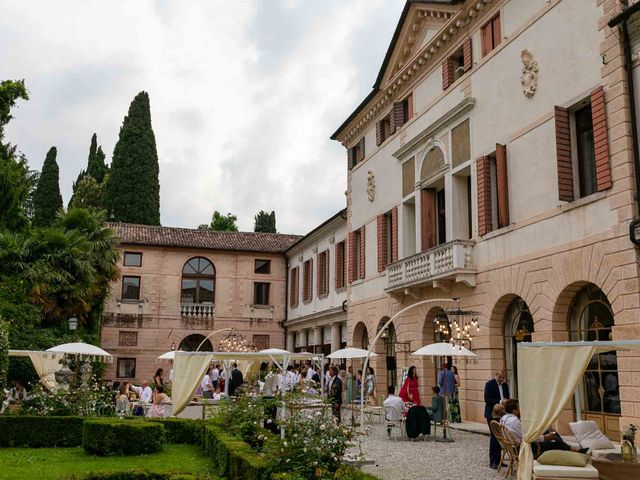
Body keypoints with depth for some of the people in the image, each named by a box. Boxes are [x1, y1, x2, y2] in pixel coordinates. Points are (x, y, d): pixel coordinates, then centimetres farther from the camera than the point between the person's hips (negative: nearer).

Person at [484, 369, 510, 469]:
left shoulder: (505, 385, 11)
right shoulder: (489, 384, -8)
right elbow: (487, 399, -15)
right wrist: (499, 401, -22)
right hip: (492, 414, -6)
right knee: (494, 436, -5)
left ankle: (498, 460, 17)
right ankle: (492, 462, 2)